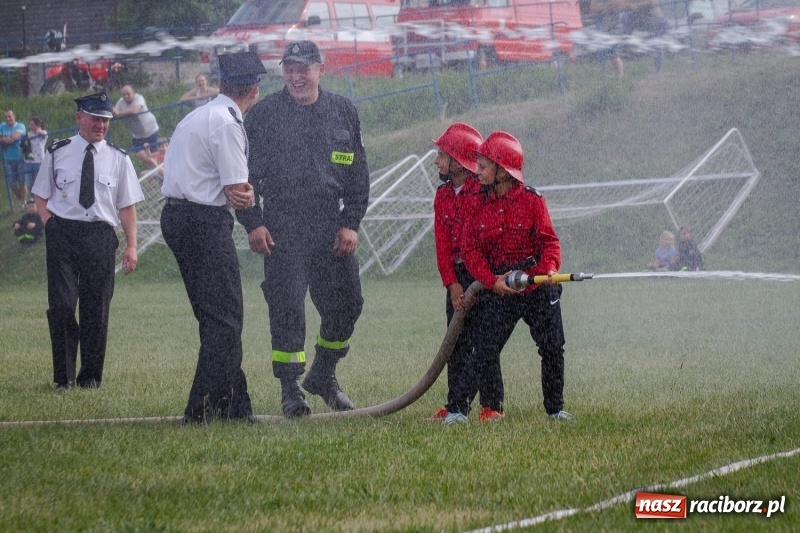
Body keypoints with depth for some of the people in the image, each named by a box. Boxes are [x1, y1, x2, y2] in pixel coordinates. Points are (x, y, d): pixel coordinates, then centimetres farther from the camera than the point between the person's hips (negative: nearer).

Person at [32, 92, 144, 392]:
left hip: (101, 236, 1)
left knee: (96, 308, 3)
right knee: (62, 304, -8)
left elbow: (127, 206, 7)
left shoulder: (118, 159, 7)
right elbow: (41, 196, 13)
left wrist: (131, 246, -2)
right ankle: (64, 376, 2)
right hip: (62, 233, -1)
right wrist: (50, 225, -4)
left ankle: (91, 376, 16)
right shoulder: (58, 153, 6)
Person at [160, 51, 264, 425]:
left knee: (217, 316, 16)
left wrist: (240, 194, -3)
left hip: (176, 216, 10)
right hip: (205, 222, -10)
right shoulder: (227, 124, -13)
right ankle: (201, 412, -13)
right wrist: (250, 196, 5)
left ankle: (234, 404, 21)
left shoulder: (198, 117, 18)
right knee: (225, 319, -8)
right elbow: (237, 194, -15)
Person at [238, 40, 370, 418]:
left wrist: (351, 223, 3)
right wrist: (252, 223, -6)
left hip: (331, 226, 3)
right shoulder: (264, 113, 0)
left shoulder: (343, 112, 9)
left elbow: (358, 173, 12)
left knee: (345, 303, 4)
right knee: (286, 308, -6)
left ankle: (323, 376, 23)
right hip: (282, 228, -3)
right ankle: (290, 389, 2)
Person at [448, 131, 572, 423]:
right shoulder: (480, 204, 1)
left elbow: (549, 239, -4)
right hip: (499, 290, 1)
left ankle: (555, 408, 17)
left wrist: (549, 267, -24)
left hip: (538, 289, -1)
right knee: (485, 350, -8)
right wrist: (492, 281, -15)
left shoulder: (531, 200, -5)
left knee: (552, 349, 2)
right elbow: (470, 248, -1)